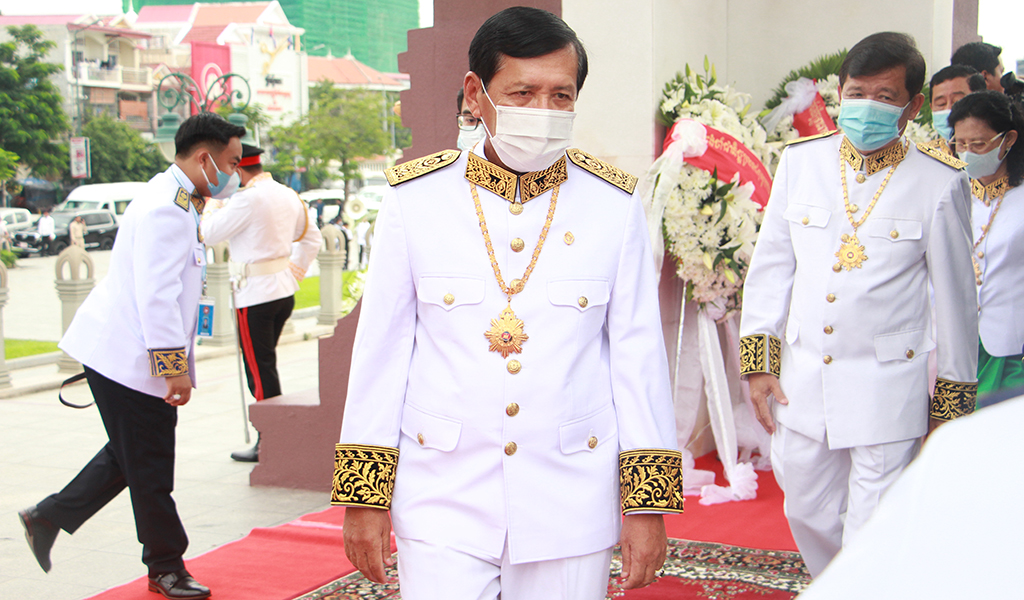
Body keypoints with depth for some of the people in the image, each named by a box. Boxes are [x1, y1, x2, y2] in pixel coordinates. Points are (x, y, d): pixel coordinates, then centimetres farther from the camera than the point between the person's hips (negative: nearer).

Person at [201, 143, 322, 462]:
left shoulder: (248, 198, -16)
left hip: (256, 293, -8)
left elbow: (210, 235, -9)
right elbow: (312, 238, 20)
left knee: (260, 369, -1)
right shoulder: (288, 195, 11)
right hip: (285, 289, 9)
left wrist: (211, 208, 9)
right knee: (265, 364, 17)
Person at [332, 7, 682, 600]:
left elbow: (638, 354, 1)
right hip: (442, 505, 0)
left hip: (571, 506, 1)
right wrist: (364, 493, 1)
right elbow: (382, 347, 2)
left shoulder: (616, 205, 0)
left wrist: (648, 503, -2)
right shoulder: (415, 197, -2)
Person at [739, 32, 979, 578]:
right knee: (807, 511, 16)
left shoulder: (941, 183, -6)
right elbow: (770, 265, 7)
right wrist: (758, 360, 3)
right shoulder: (800, 162, 2)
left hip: (888, 387, -4)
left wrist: (951, 399, 5)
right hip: (801, 380, 4)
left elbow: (955, 296, 1)